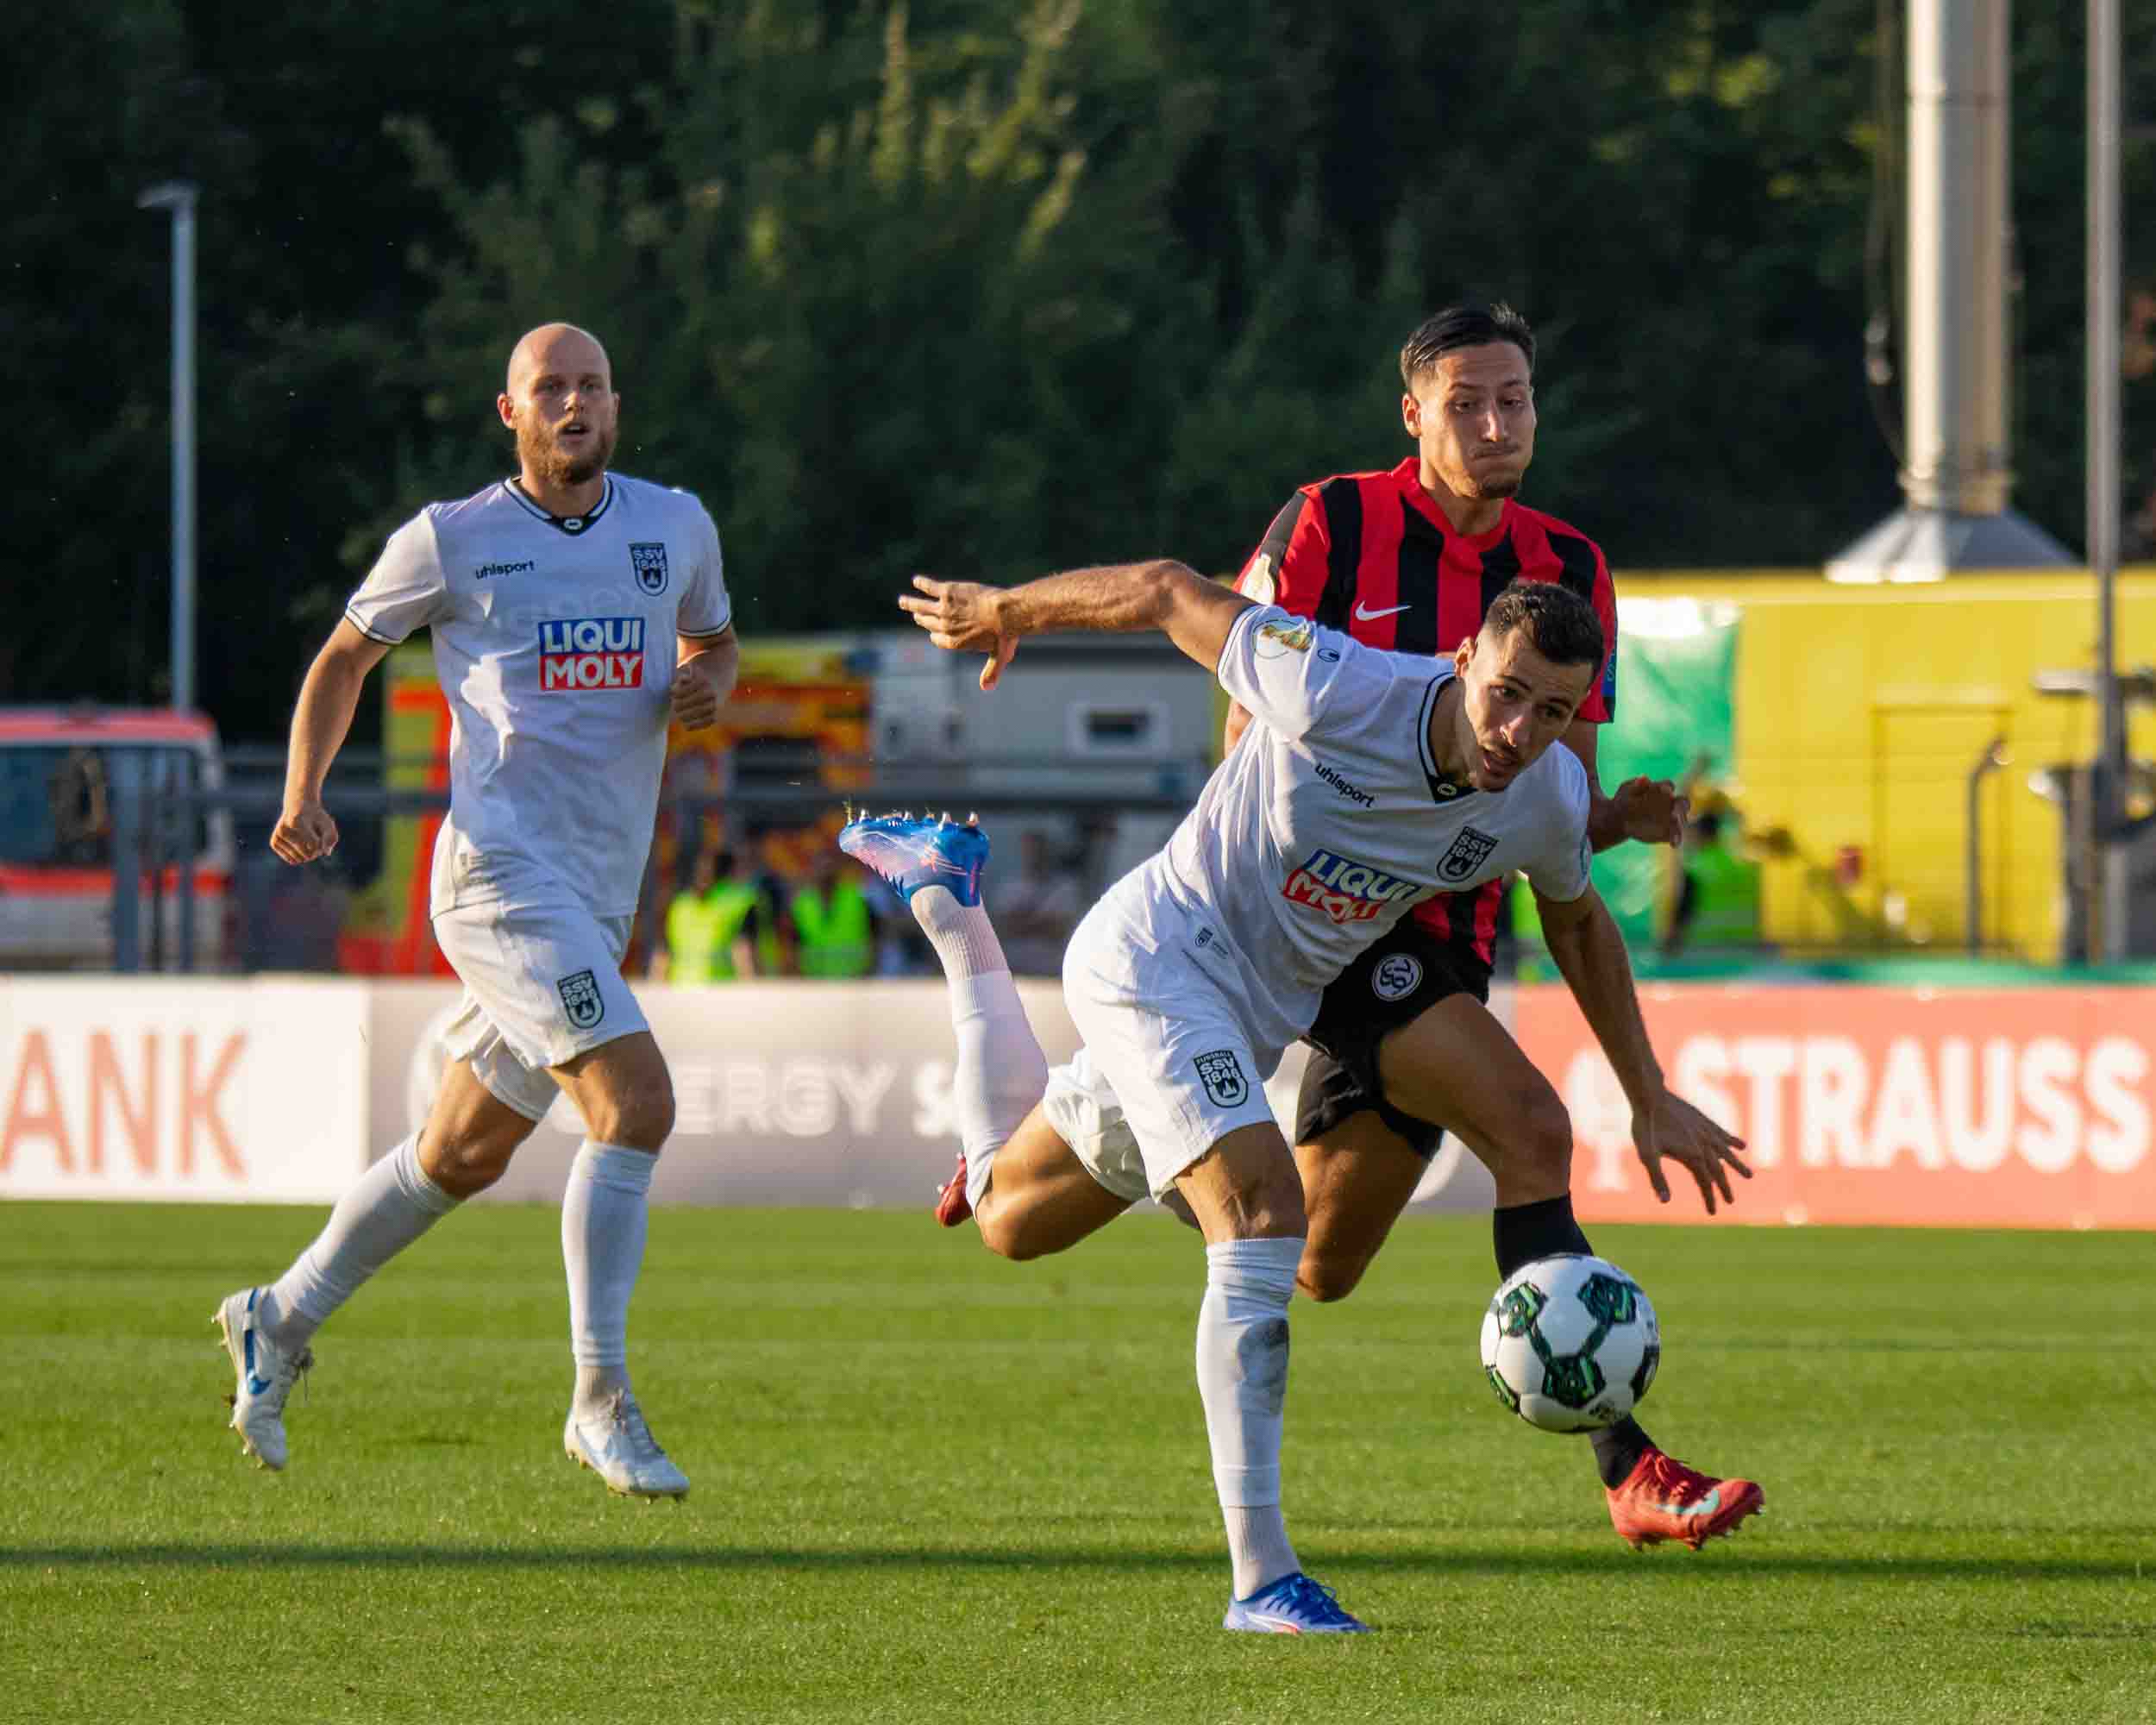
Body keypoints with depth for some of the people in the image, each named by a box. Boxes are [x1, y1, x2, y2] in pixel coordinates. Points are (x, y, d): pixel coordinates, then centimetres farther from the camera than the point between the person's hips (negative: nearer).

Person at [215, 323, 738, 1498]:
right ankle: (601, 1401, -17)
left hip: (601, 893, 6)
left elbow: (712, 638, 28)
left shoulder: (676, 526, 11)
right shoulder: (450, 541, 0)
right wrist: (302, 794, -1)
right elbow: (346, 655, 12)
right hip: (501, 868, -6)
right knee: (636, 1100, -21)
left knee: (465, 1152, 15)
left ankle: (278, 1322, 34)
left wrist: (708, 681, 3)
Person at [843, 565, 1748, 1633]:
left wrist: (1652, 1102, 15)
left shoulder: (1548, 798, -12)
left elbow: (1578, 922, 12)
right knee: (1263, 1214, -29)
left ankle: (946, 899, 47)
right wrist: (1003, 613, -1)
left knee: (1009, 1218, 25)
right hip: (1158, 953, -7)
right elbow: (1169, 593, -15)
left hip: (1259, 1015, 7)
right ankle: (1260, 1576, -28)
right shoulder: (1340, 692, -30)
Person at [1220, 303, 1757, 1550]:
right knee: (1530, 1129, -25)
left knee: (1318, 1269, 12)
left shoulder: (1570, 571, 9)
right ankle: (1626, 1468, -28)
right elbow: (1246, 723, -4)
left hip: (1452, 933, 7)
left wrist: (1625, 818, -10)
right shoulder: (1332, 526, -7)